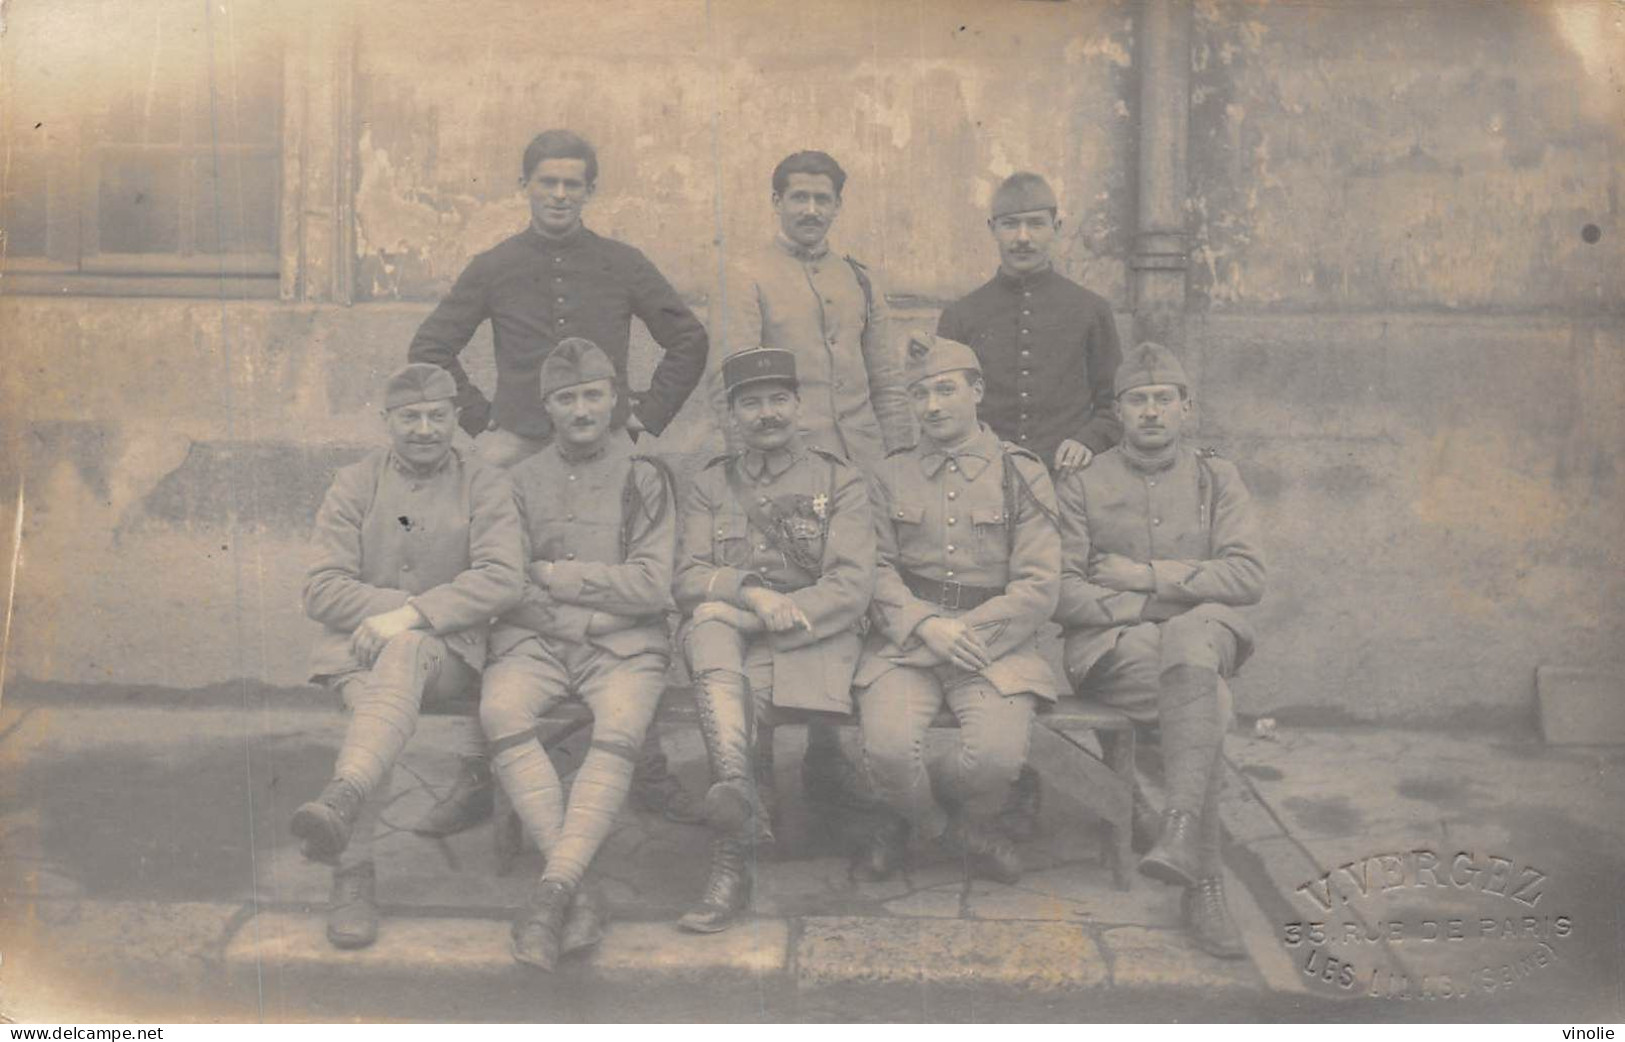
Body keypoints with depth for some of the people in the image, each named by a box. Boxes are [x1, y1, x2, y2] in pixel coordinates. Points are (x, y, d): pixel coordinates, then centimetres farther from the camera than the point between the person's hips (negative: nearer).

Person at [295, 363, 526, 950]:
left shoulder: (484, 487, 7)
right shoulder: (355, 484, 11)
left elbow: (503, 580, -10)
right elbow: (321, 592, 3)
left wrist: (412, 615, -20)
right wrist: (398, 606, -12)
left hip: (446, 650, -1)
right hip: (356, 647, 2)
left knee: (403, 653, -37)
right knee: (379, 707, -32)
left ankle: (342, 799, -56)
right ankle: (353, 877, -36)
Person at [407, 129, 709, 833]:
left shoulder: (623, 266, 9)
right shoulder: (495, 268, 9)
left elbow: (689, 342, 15)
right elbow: (430, 349, 14)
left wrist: (646, 416, 7)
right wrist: (479, 421, 5)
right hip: (516, 457, 0)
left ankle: (648, 772, 10)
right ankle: (476, 779, 5)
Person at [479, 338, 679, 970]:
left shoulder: (643, 475, 9)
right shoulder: (524, 479, 18)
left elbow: (652, 586, -1)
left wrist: (552, 575, -1)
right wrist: (603, 587, -4)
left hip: (624, 645, -1)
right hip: (535, 641, 2)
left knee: (621, 728, -34)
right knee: (501, 710, -31)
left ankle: (554, 887, -35)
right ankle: (577, 890, -31)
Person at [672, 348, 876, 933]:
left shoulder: (840, 483, 12)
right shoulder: (711, 486, 20)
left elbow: (852, 588, -3)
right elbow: (688, 581, 5)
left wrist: (776, 616, -16)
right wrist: (749, 593, -16)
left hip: (812, 645, -2)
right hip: (725, 640, 2)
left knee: (747, 704, -34)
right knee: (709, 618, -35)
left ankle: (731, 863, -27)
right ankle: (743, 803, -51)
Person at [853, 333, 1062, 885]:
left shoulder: (1021, 473, 7)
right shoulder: (891, 476, 13)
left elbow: (1040, 586, 0)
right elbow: (876, 570, 5)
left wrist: (965, 632, -12)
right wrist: (925, 625, -14)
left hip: (993, 641, -1)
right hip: (904, 642, 1)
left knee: (997, 754, -27)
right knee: (887, 747, -27)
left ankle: (911, 818, 7)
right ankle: (954, 830, 7)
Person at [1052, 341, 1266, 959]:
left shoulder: (1216, 479, 14)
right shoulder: (1082, 485, 9)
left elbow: (1248, 577, -2)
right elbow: (1063, 595, -2)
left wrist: (1147, 575, -8)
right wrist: (1150, 607, -11)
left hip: (1206, 634, 1)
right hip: (1111, 649, -1)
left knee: (1193, 637, -37)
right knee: (1209, 701, -32)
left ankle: (1181, 828, -46)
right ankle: (1202, 883, -32)